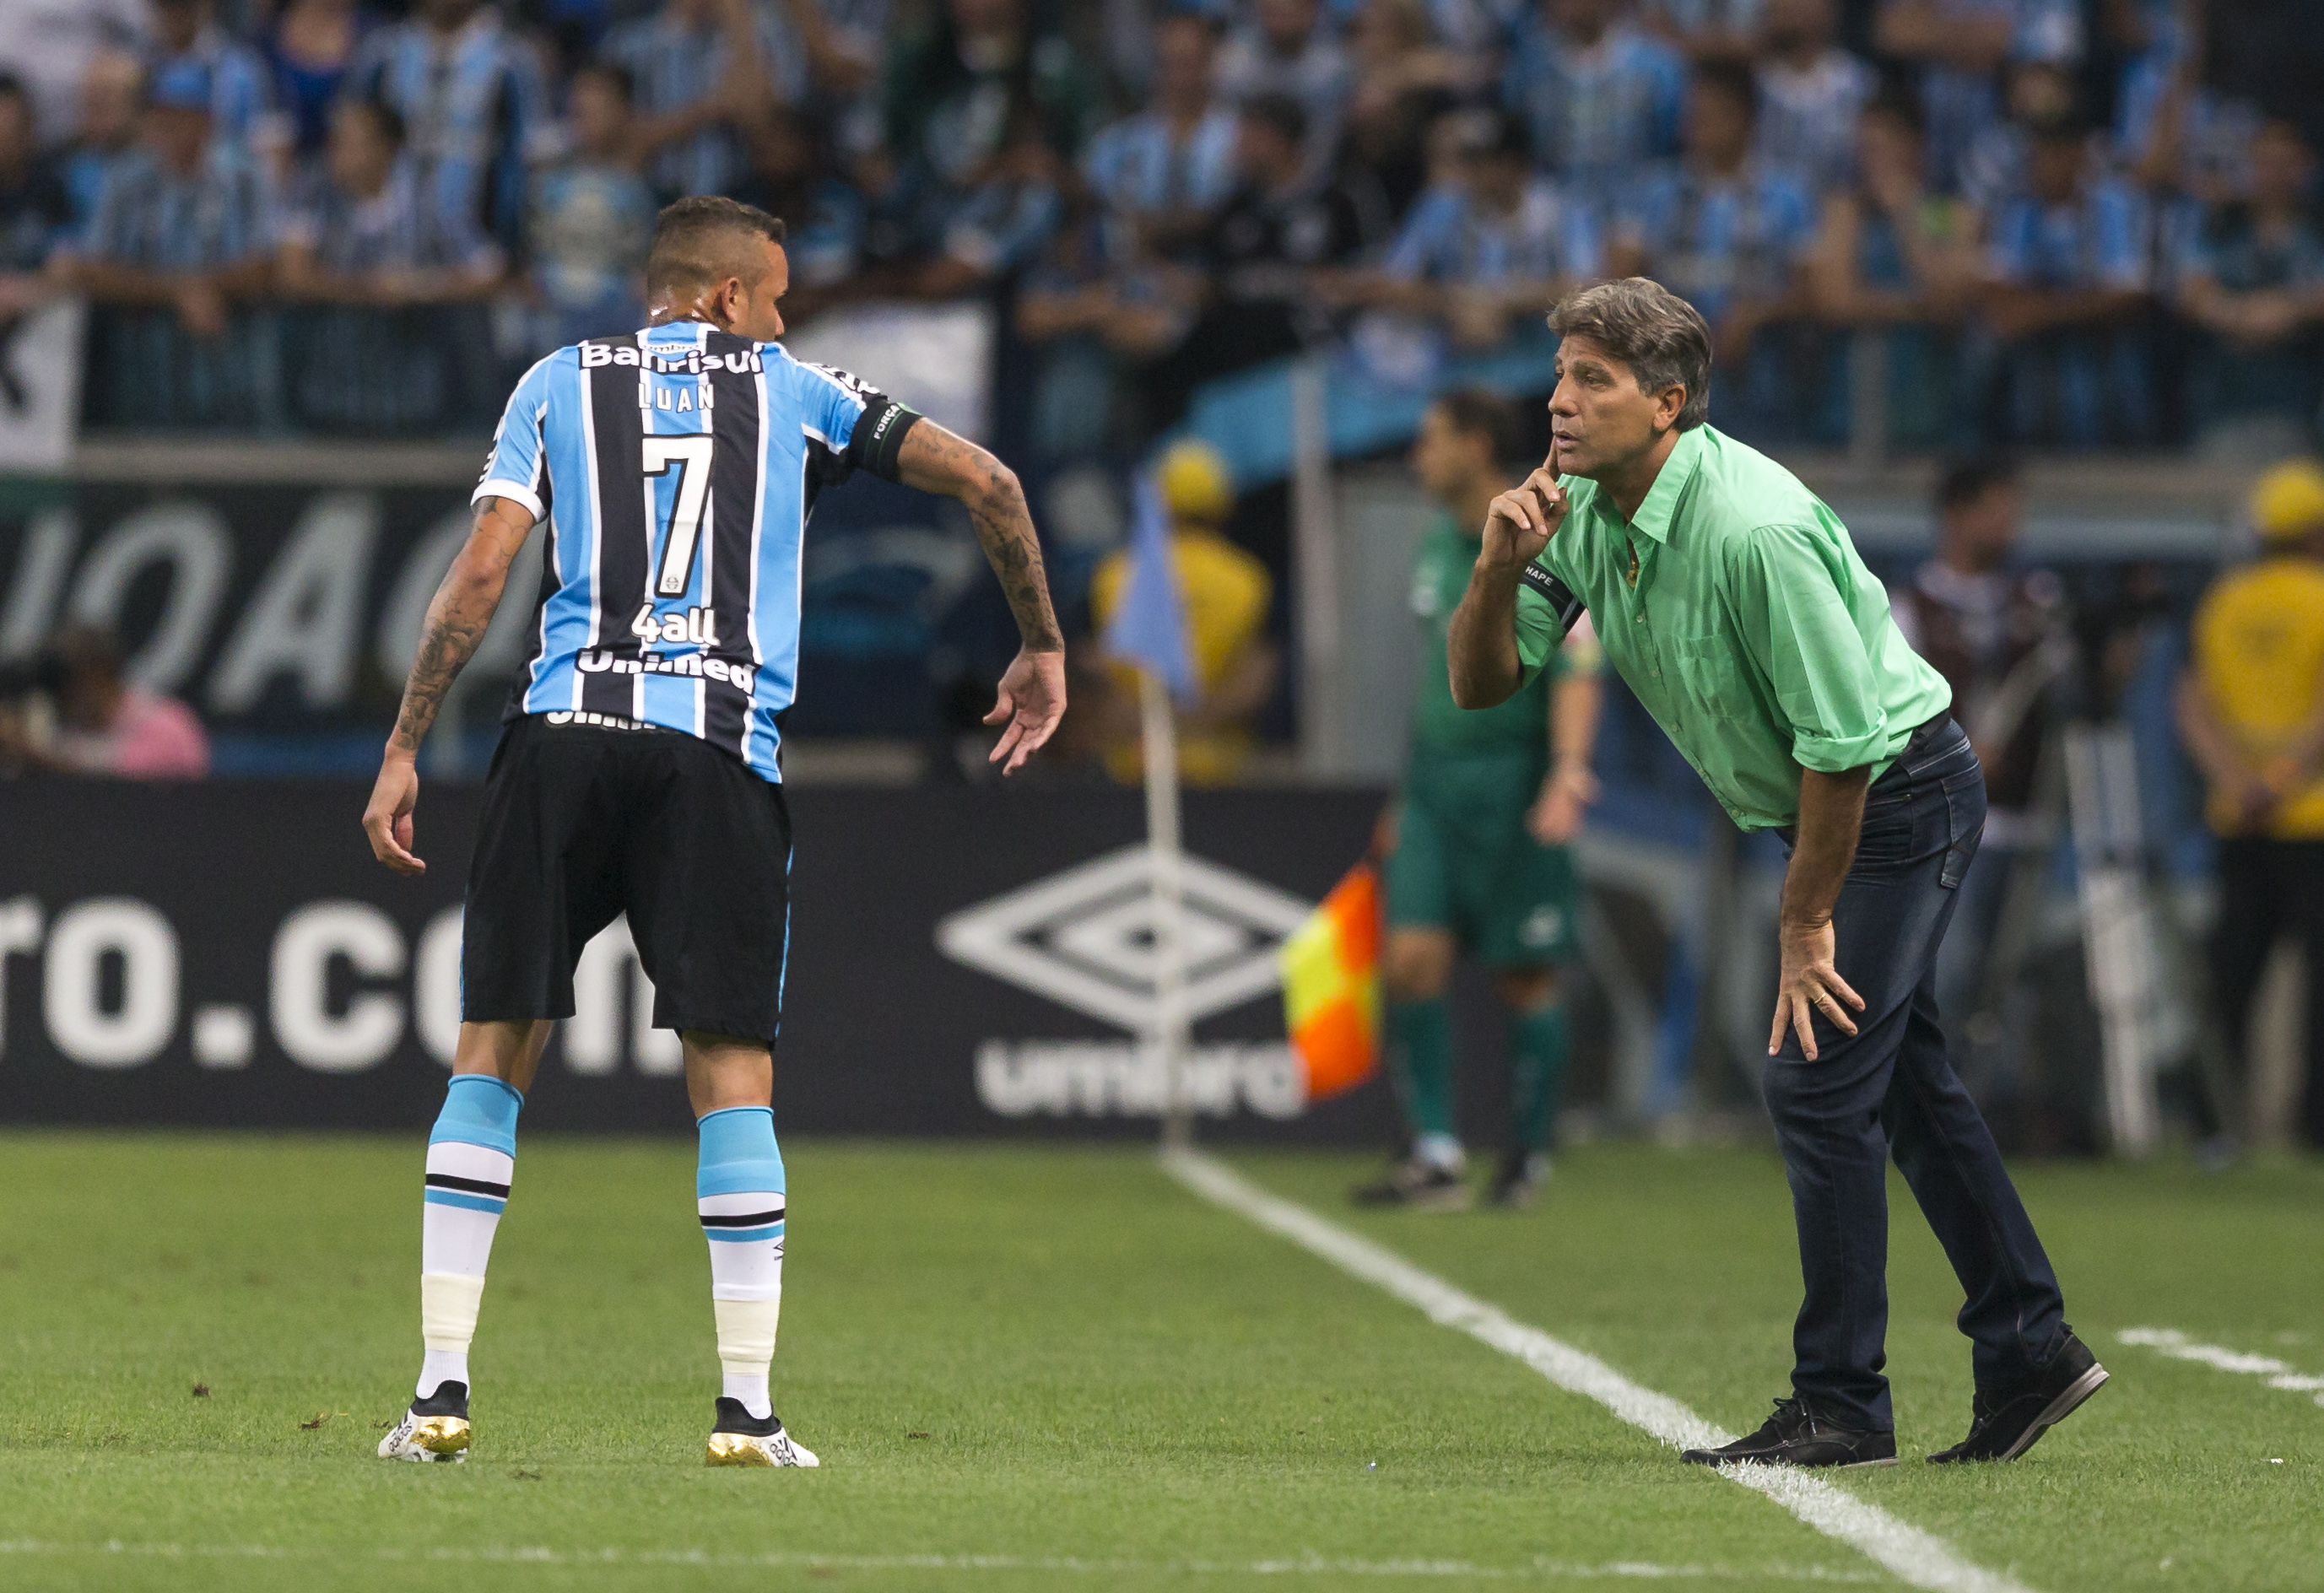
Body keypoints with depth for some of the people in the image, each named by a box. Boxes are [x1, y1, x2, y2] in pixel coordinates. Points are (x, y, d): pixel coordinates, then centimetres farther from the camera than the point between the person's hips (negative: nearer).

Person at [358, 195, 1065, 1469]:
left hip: (564, 739, 1)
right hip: (721, 757, -1)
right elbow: (985, 481, 11)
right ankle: (747, 1407, -1)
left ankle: (441, 1390, 3)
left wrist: (403, 750, 7)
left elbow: (482, 570, 5)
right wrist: (1042, 651, 23)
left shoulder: (562, 383, 15)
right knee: (731, 1070, 3)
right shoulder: (788, 387, 15)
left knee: (491, 1054, 7)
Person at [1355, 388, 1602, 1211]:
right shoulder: (1437, 541, 14)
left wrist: (1569, 769, -32)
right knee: (1411, 959, -7)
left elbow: (1577, 672, -18)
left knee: (1525, 976, 2)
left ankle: (1528, 1153, 16)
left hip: (1514, 787, -6)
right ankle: (1436, 1155, -5)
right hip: (1435, 781, 6)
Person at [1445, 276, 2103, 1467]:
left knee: (1817, 1079, -12)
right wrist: (1499, 565, -22)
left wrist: (1806, 924, -18)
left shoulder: (1753, 529, -31)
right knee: (1903, 1081, 15)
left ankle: (1841, 1406, -5)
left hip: (1904, 796, -9)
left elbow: (1842, 737, -27)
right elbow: (1480, 684, -3)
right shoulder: (1583, 516, -5)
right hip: (1825, 805, 9)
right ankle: (2029, 1353, 26)